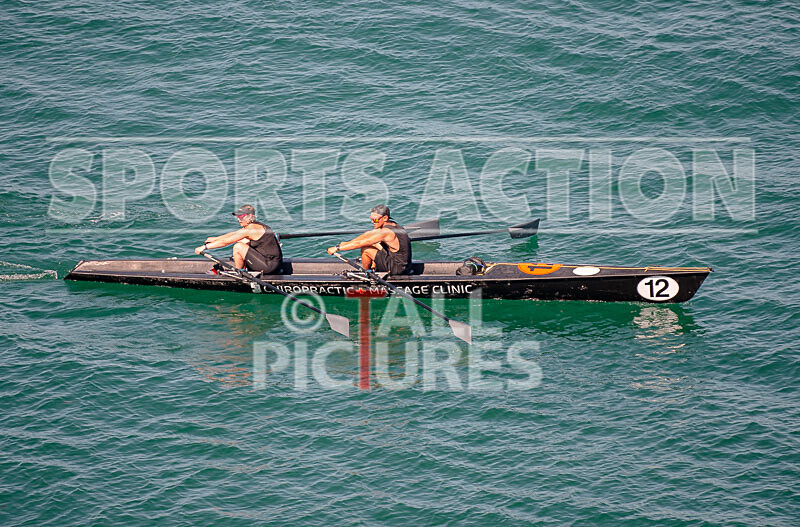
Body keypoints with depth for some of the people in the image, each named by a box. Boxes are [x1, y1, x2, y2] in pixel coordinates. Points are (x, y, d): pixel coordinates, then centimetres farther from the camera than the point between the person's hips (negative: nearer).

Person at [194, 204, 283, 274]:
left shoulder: (251, 229, -17)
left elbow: (226, 241, -15)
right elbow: (233, 234, 26)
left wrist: (205, 247, -9)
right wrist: (215, 239, 32)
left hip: (270, 265, -10)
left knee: (238, 247, -14)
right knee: (242, 242, 19)